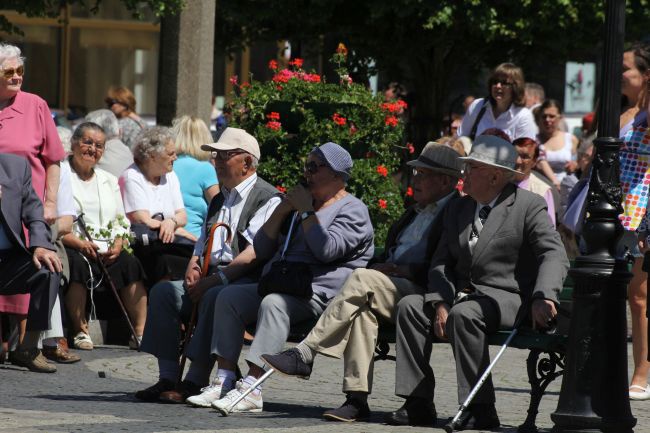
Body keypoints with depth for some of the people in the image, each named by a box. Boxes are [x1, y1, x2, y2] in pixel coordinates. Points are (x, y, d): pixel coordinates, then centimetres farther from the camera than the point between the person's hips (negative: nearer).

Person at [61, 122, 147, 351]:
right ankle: (80, 331, -27)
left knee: (131, 263, -25)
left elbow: (121, 221, 22)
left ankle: (140, 332, -27)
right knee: (78, 264, -37)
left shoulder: (109, 180, 24)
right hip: (73, 247, -4)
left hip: (106, 251, 4)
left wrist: (118, 244, -1)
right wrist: (79, 243, -17)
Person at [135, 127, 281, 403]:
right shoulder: (220, 199, 26)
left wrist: (215, 279, -20)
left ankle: (194, 384, -35)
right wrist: (193, 268, 4)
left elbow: (256, 252, -15)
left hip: (246, 280, -8)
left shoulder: (268, 199, -4)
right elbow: (202, 243, 27)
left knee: (214, 297, -37)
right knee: (163, 291, -14)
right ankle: (167, 378, -18)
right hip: (211, 278, 8)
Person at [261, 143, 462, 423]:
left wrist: (400, 270, -14)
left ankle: (304, 355, -23)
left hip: (423, 295, -7)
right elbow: (387, 256, 29)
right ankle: (357, 398, -29)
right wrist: (381, 267, 6)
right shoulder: (415, 212, 28)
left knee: (362, 279, -27)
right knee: (362, 306, -25)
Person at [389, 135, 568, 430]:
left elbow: (554, 255, -14)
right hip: (461, 293, 7)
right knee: (409, 306, -15)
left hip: (507, 298, -7)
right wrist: (440, 303, -8)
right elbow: (441, 263, 12)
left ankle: (480, 410, -32)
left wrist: (543, 298, -32)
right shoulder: (457, 209, 17)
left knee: (463, 314, -35)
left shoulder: (529, 206, -3)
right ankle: (418, 401, -15)